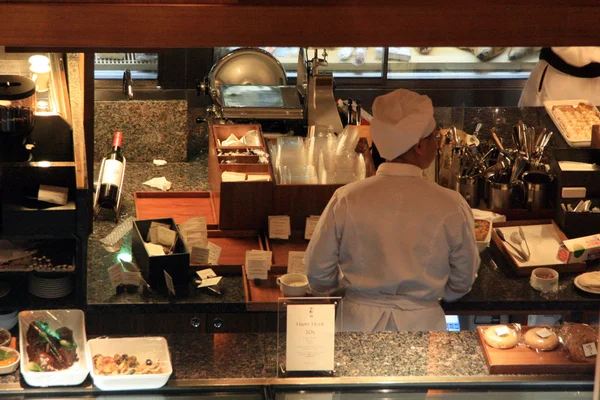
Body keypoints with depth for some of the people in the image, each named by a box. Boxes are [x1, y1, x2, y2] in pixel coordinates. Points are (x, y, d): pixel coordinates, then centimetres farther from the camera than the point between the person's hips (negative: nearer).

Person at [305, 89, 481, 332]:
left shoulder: (346, 200, -10)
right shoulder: (451, 207, -11)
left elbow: (318, 270, 0)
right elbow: (462, 282, 2)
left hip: (358, 321, 1)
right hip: (422, 322, -1)